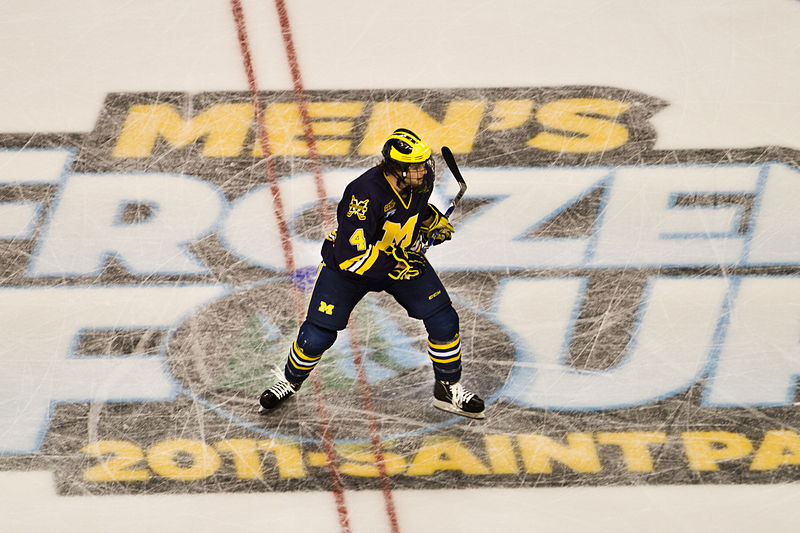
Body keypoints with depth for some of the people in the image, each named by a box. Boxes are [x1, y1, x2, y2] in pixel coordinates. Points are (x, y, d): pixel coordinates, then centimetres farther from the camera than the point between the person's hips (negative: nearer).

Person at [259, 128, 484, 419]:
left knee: (444, 321, -4)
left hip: (404, 260, 5)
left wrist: (433, 221, -5)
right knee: (317, 336, -4)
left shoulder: (422, 180, -17)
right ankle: (291, 381, 28)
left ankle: (448, 388, 18)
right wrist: (395, 265, -32)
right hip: (347, 264, -5)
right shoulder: (365, 193, -38)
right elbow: (351, 256, -36)